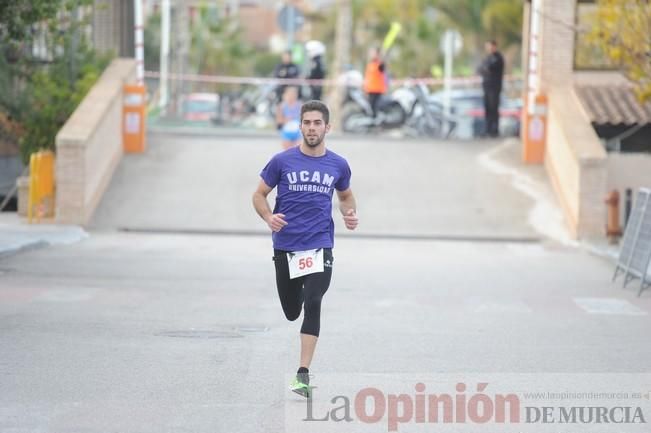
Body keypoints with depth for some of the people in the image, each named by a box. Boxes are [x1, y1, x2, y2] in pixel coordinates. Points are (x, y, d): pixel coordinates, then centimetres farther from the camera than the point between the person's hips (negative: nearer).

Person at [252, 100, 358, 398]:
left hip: (320, 246, -1)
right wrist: (269, 217, -15)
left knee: (312, 305, -19)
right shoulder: (282, 161, -2)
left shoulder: (338, 166, 4)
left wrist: (350, 214, 0)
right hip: (285, 247, 1)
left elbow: (346, 196, 22)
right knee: (292, 312, 11)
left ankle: (303, 374, -17)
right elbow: (259, 195, 5)